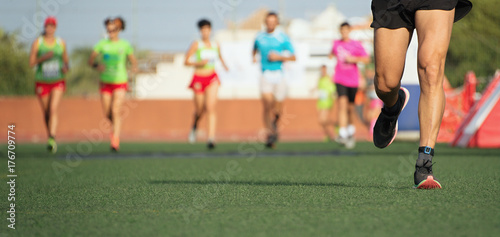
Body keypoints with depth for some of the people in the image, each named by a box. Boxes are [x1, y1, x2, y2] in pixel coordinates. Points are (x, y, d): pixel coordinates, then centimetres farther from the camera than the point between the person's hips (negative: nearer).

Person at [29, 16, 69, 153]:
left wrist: (66, 67, -7)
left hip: (58, 81, 0)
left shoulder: (61, 43, 4)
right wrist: (43, 57, -20)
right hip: (42, 82, 1)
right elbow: (31, 63, -4)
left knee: (53, 109, -18)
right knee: (46, 112, 7)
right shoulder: (37, 43, -2)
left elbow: (66, 60, 15)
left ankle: (52, 140, -28)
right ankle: (50, 136, 27)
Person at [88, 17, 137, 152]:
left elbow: (133, 61, 8)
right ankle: (116, 126, 36)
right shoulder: (102, 44, 3)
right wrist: (96, 66, -19)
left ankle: (115, 141, -19)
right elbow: (91, 61, 3)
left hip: (120, 81, -2)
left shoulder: (125, 45, 2)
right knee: (107, 114, 4)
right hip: (106, 82, 2)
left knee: (116, 110, -17)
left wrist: (134, 68, -14)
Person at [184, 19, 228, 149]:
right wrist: (199, 63, -20)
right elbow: (186, 61, -5)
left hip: (212, 78, 2)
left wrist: (223, 64, 11)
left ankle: (211, 138, -22)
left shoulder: (216, 45, 7)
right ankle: (194, 126, 45)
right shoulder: (196, 44, -5)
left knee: (211, 108, -15)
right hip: (199, 79, -2)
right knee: (200, 110, 9)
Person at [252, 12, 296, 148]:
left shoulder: (283, 38, -1)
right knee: (267, 105, -15)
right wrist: (254, 57, 8)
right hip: (266, 74, 0)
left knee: (278, 108, 9)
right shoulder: (259, 37, 7)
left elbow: (293, 57, 0)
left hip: (279, 75, 0)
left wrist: (279, 57, -15)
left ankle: (274, 123, 44)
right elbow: (255, 49, 29)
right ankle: (270, 135, -11)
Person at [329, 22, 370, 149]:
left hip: (353, 81, 0)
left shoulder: (356, 45, -1)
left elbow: (366, 59, -7)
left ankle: (351, 129, 35)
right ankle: (342, 134, -24)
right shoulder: (336, 43, 8)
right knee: (342, 103, -18)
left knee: (350, 107, 8)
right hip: (340, 80, 0)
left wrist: (354, 59, -18)